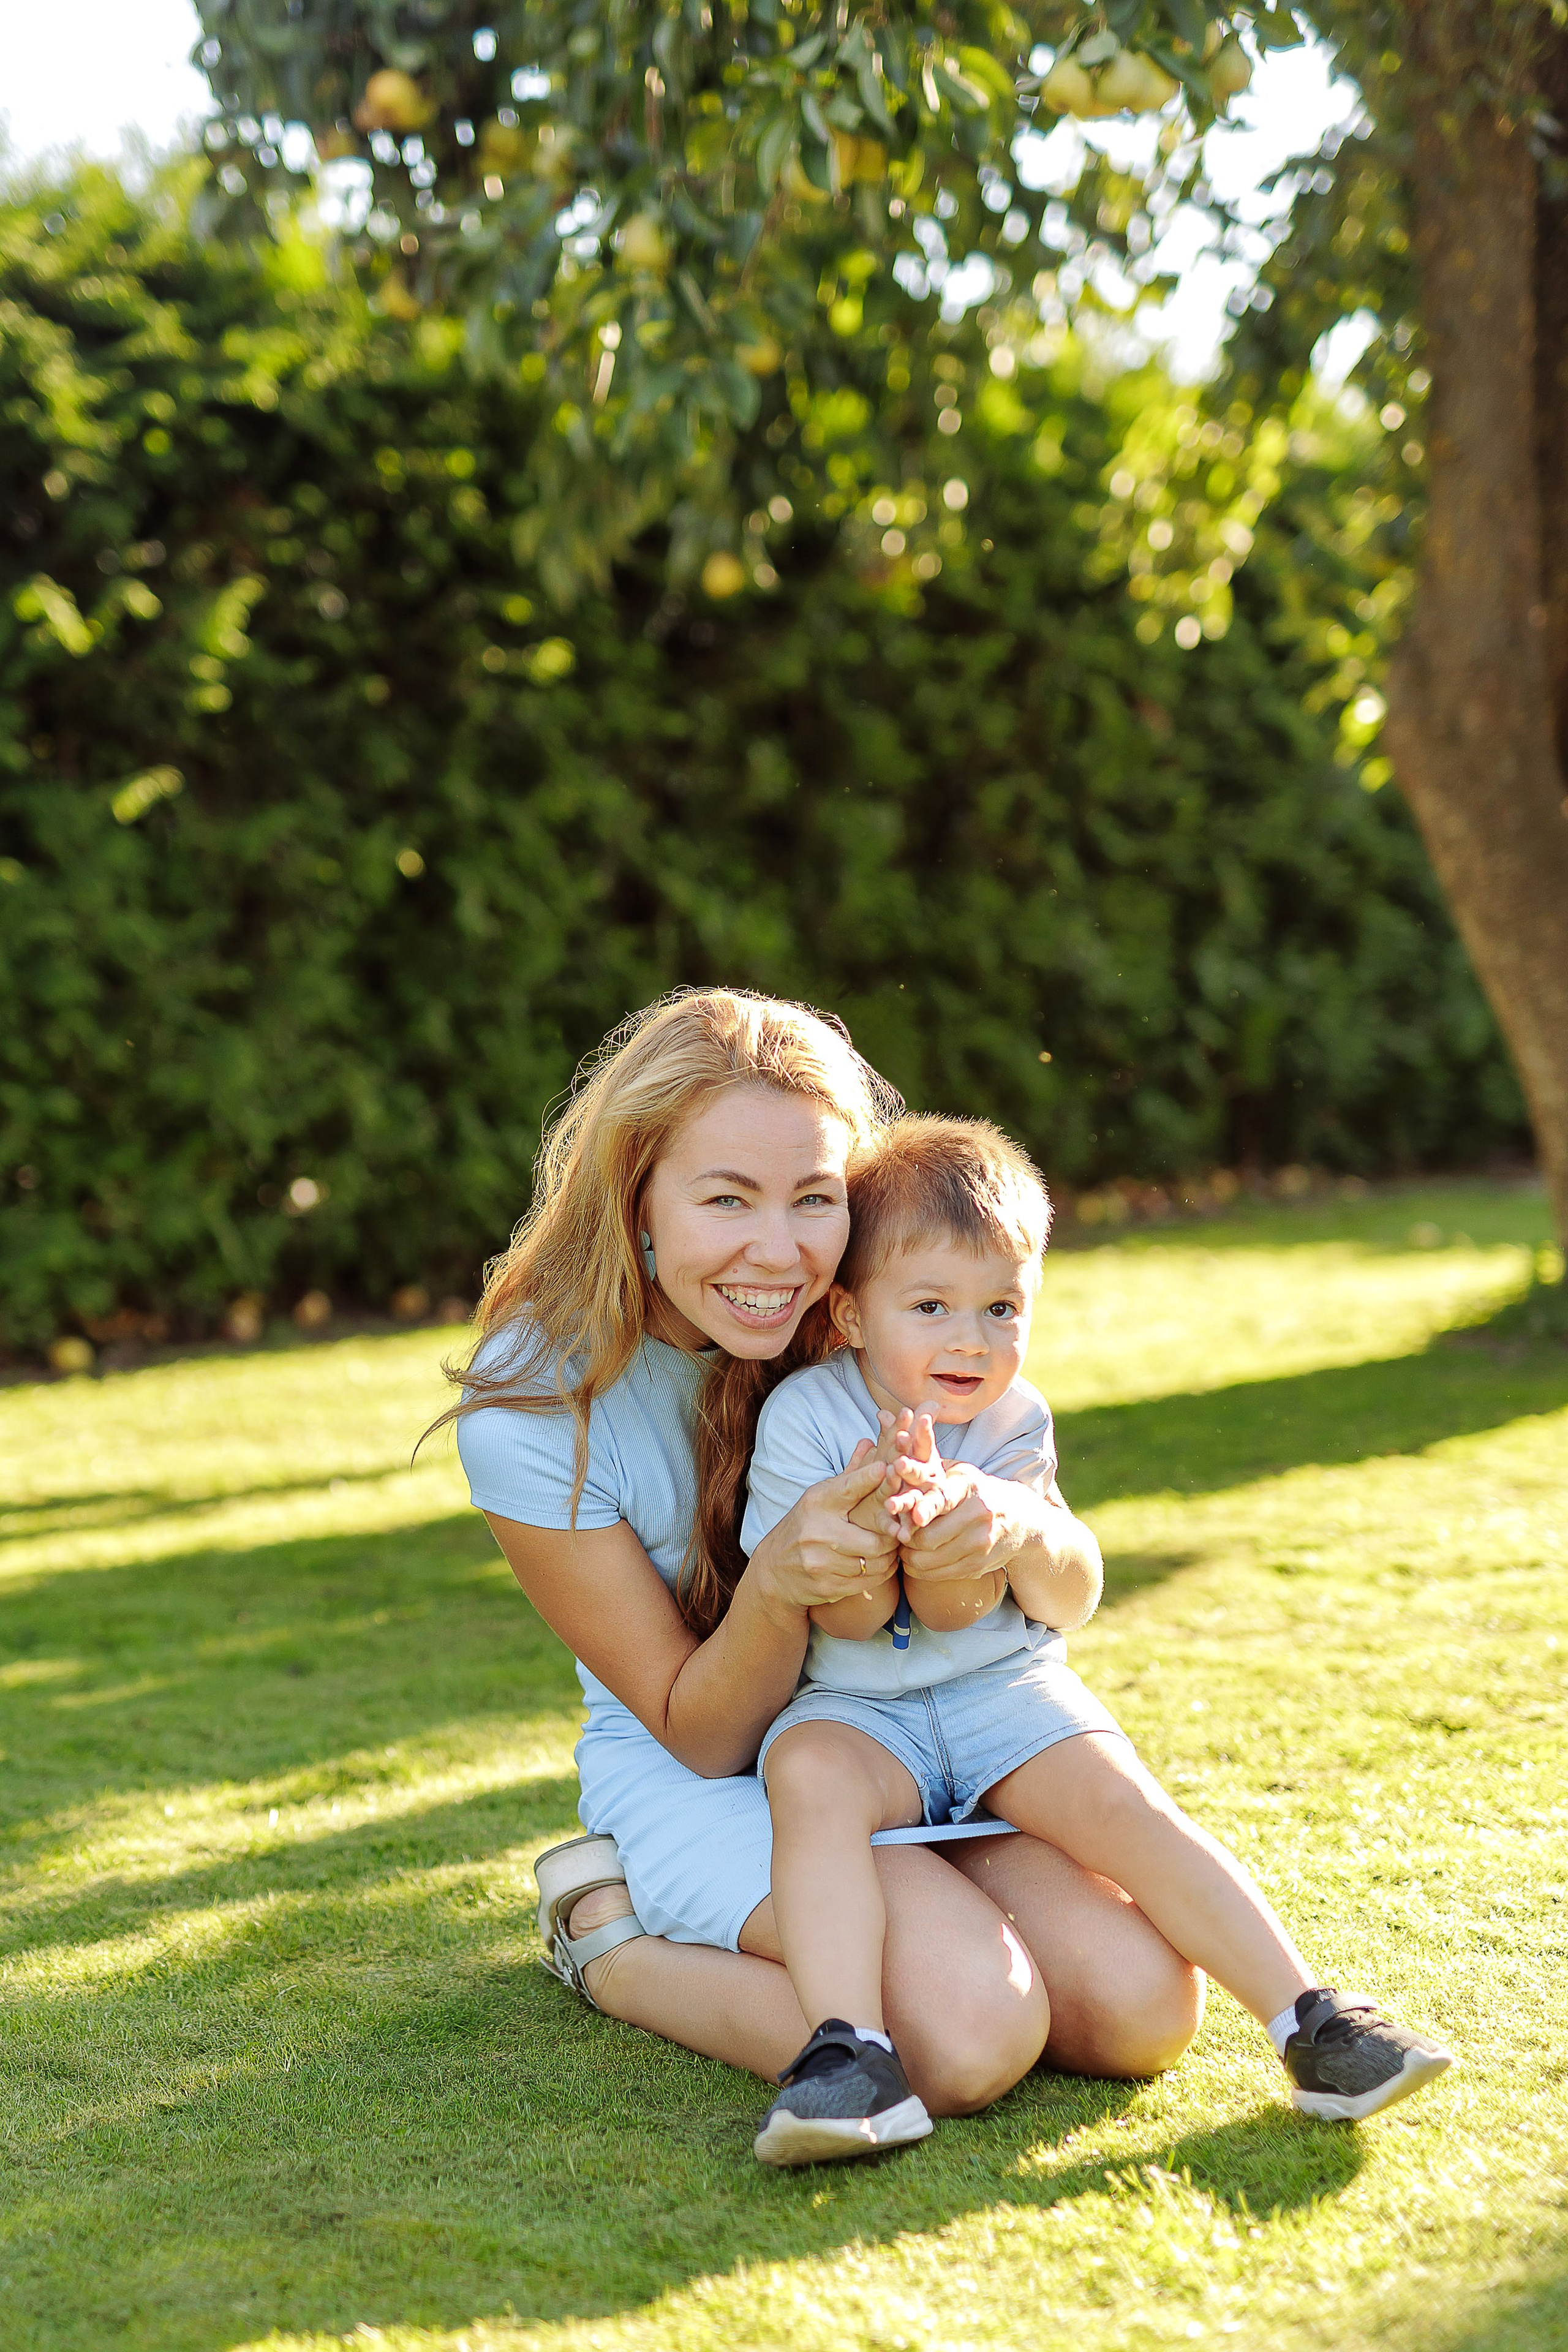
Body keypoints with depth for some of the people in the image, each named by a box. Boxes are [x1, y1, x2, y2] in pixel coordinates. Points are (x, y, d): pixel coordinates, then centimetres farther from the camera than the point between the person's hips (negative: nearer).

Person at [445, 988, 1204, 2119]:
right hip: (699, 1774, -4)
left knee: (1144, 2006, -18)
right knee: (968, 2037, -28)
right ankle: (611, 1930, -2)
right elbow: (701, 1734, -15)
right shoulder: (532, 1405, -22)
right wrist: (779, 1581, -38)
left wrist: (1011, 1525, -31)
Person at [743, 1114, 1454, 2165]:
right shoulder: (807, 1416, -8)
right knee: (811, 1775, -34)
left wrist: (1019, 1529, -25)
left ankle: (1311, 2019, -17)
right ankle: (853, 2054, -41)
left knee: (1126, 1806, -20)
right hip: (856, 1707, -2)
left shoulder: (1014, 1424, 1)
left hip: (1006, 1689, 2)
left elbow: (1072, 1602, -3)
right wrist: (875, 1532, -32)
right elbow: (846, 1622, -9)